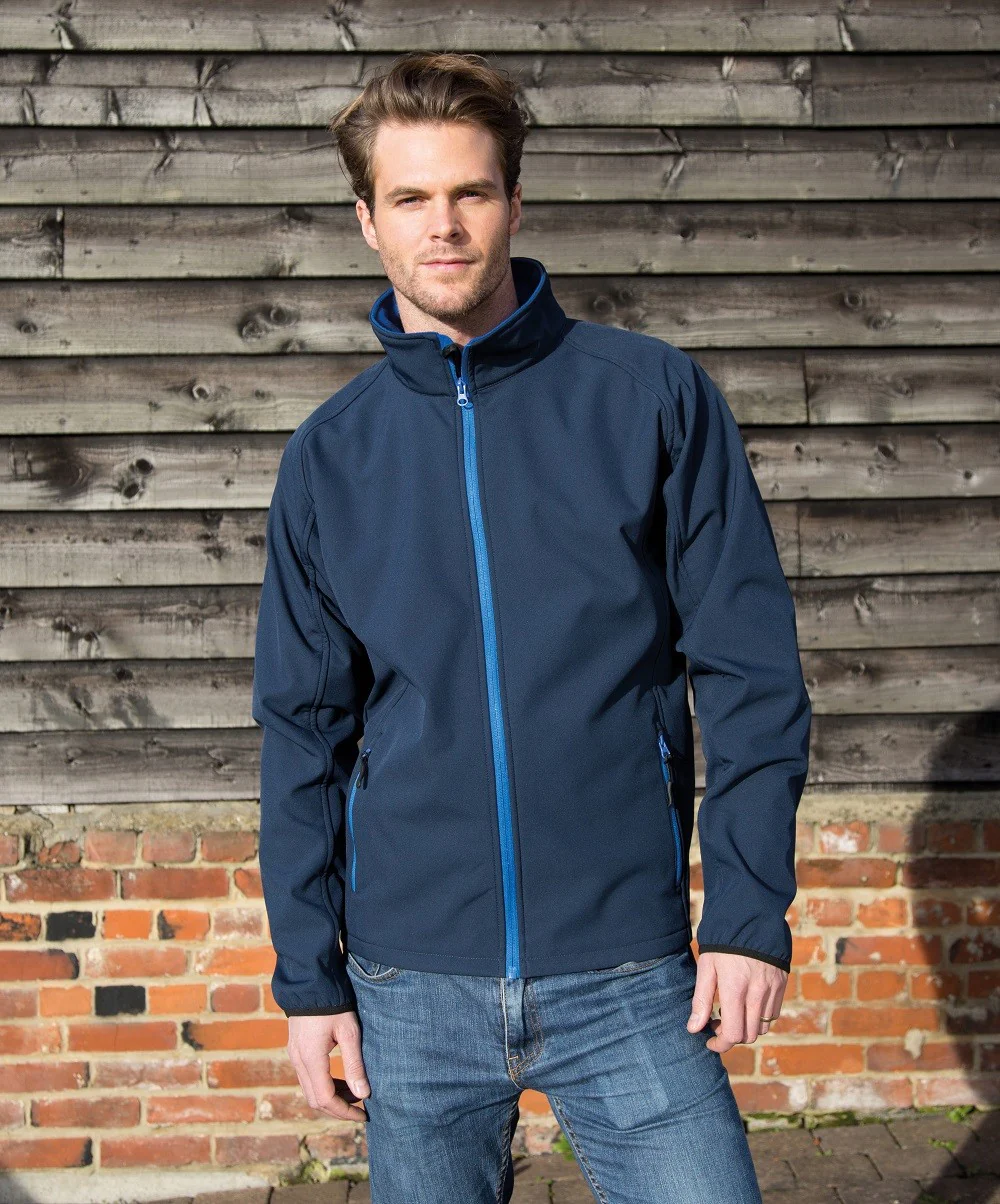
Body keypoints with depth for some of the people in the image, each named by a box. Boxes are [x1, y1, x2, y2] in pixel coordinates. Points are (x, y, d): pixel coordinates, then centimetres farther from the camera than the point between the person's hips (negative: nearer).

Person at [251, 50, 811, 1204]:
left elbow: (750, 667, -3)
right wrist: (309, 978, 4)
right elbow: (304, 729, 7)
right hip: (411, 987, 2)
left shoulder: (654, 396, -2)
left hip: (629, 977, -2)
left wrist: (749, 909, -9)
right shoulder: (330, 454, 4)